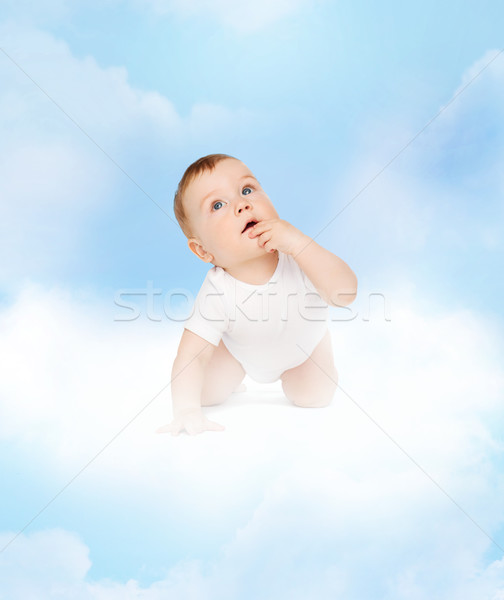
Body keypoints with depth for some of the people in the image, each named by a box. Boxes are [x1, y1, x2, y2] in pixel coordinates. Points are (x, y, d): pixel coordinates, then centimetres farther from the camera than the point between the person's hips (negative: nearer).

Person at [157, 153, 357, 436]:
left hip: (303, 343, 1)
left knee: (314, 396, -10)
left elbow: (345, 293, -48)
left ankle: (291, 369, 26)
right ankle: (236, 373, 29)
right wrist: (187, 410, -49)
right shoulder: (218, 293, -38)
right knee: (206, 392, -7)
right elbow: (191, 356, -35)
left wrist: (299, 242, -57)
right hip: (240, 349, 0)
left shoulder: (299, 258, -36)